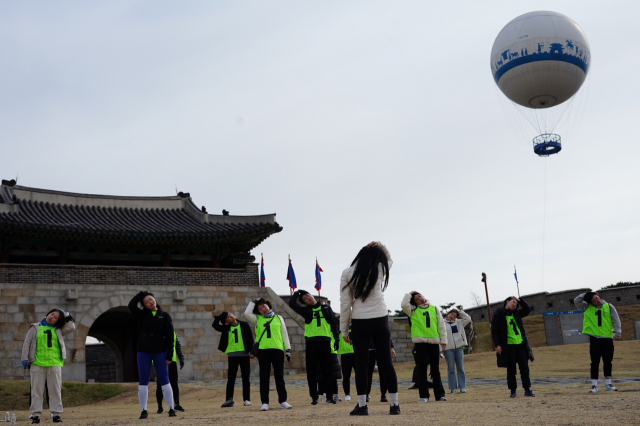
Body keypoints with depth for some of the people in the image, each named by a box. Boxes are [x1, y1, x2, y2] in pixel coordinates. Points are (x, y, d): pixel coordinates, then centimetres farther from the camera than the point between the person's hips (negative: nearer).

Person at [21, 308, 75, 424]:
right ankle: (36, 415, 4)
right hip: (37, 363, -1)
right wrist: (25, 358, -2)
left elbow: (71, 327, 5)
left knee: (55, 390, 2)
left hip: (55, 363, 1)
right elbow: (27, 343, 7)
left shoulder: (58, 330, 14)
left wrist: (65, 315, 9)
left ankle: (56, 414, 6)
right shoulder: (35, 328, 10)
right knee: (37, 390, 0)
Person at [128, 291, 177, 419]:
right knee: (143, 382, 2)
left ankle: (171, 409, 3)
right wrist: (141, 293, 1)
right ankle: (144, 410, 8)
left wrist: (169, 355, -6)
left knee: (164, 381, -1)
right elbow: (131, 305, -11)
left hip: (160, 352, -1)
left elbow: (169, 336, 0)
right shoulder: (142, 315, 8)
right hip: (144, 352, 1)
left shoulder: (165, 316, 5)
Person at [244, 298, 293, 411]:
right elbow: (247, 313, -5)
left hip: (278, 349, 1)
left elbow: (284, 334, 12)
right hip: (263, 350, 0)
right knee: (264, 376, -1)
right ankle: (264, 402, 1)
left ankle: (283, 401, 8)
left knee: (279, 376, 4)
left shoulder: (278, 318, 13)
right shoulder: (257, 319, 11)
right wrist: (253, 302, 4)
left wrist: (288, 349, 6)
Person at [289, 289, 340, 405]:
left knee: (327, 370, 0)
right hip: (311, 342, 0)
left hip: (325, 342, 0)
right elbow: (291, 303, 1)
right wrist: (297, 292, 13)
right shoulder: (306, 310, 11)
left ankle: (329, 396, 4)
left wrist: (336, 338, 1)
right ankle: (314, 397, 6)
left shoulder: (326, 308, 13)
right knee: (311, 371, 1)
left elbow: (334, 323, 10)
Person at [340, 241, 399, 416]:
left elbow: (345, 303, -1)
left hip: (359, 323, -1)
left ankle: (362, 405, 4)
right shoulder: (380, 268, 4)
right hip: (380, 321, 1)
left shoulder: (348, 273, 1)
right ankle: (394, 404, 8)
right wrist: (381, 247, 12)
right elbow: (389, 260, 30)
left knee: (361, 363, 3)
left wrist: (344, 329, 4)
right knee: (386, 362, 5)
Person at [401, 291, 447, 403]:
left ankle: (439, 394, 8)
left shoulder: (435, 309, 12)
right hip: (420, 342, -1)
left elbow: (441, 325, 11)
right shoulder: (413, 310, 8)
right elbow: (404, 305, -11)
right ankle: (423, 395, 1)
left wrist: (443, 340, 6)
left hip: (434, 342, 2)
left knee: (435, 369, 5)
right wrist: (409, 294, 3)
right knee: (422, 369, -2)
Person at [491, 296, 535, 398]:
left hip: (520, 344, 5)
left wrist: (520, 300, 9)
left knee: (524, 368, 4)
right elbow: (494, 331, -4)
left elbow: (528, 310, 19)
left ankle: (527, 389, 10)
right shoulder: (498, 314, -2)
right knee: (511, 370, 2)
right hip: (508, 346, -5)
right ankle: (513, 391, 10)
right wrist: (497, 345, -11)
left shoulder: (517, 314, 15)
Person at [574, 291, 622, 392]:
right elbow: (576, 301, -5)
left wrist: (617, 333, -7)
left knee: (608, 362, 8)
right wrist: (586, 294, -6)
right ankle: (594, 385, 2)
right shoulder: (586, 307, 5)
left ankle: (608, 384, 19)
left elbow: (616, 320, 3)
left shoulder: (608, 306, 5)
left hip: (608, 338, 1)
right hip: (594, 338, -1)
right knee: (595, 362, -1)